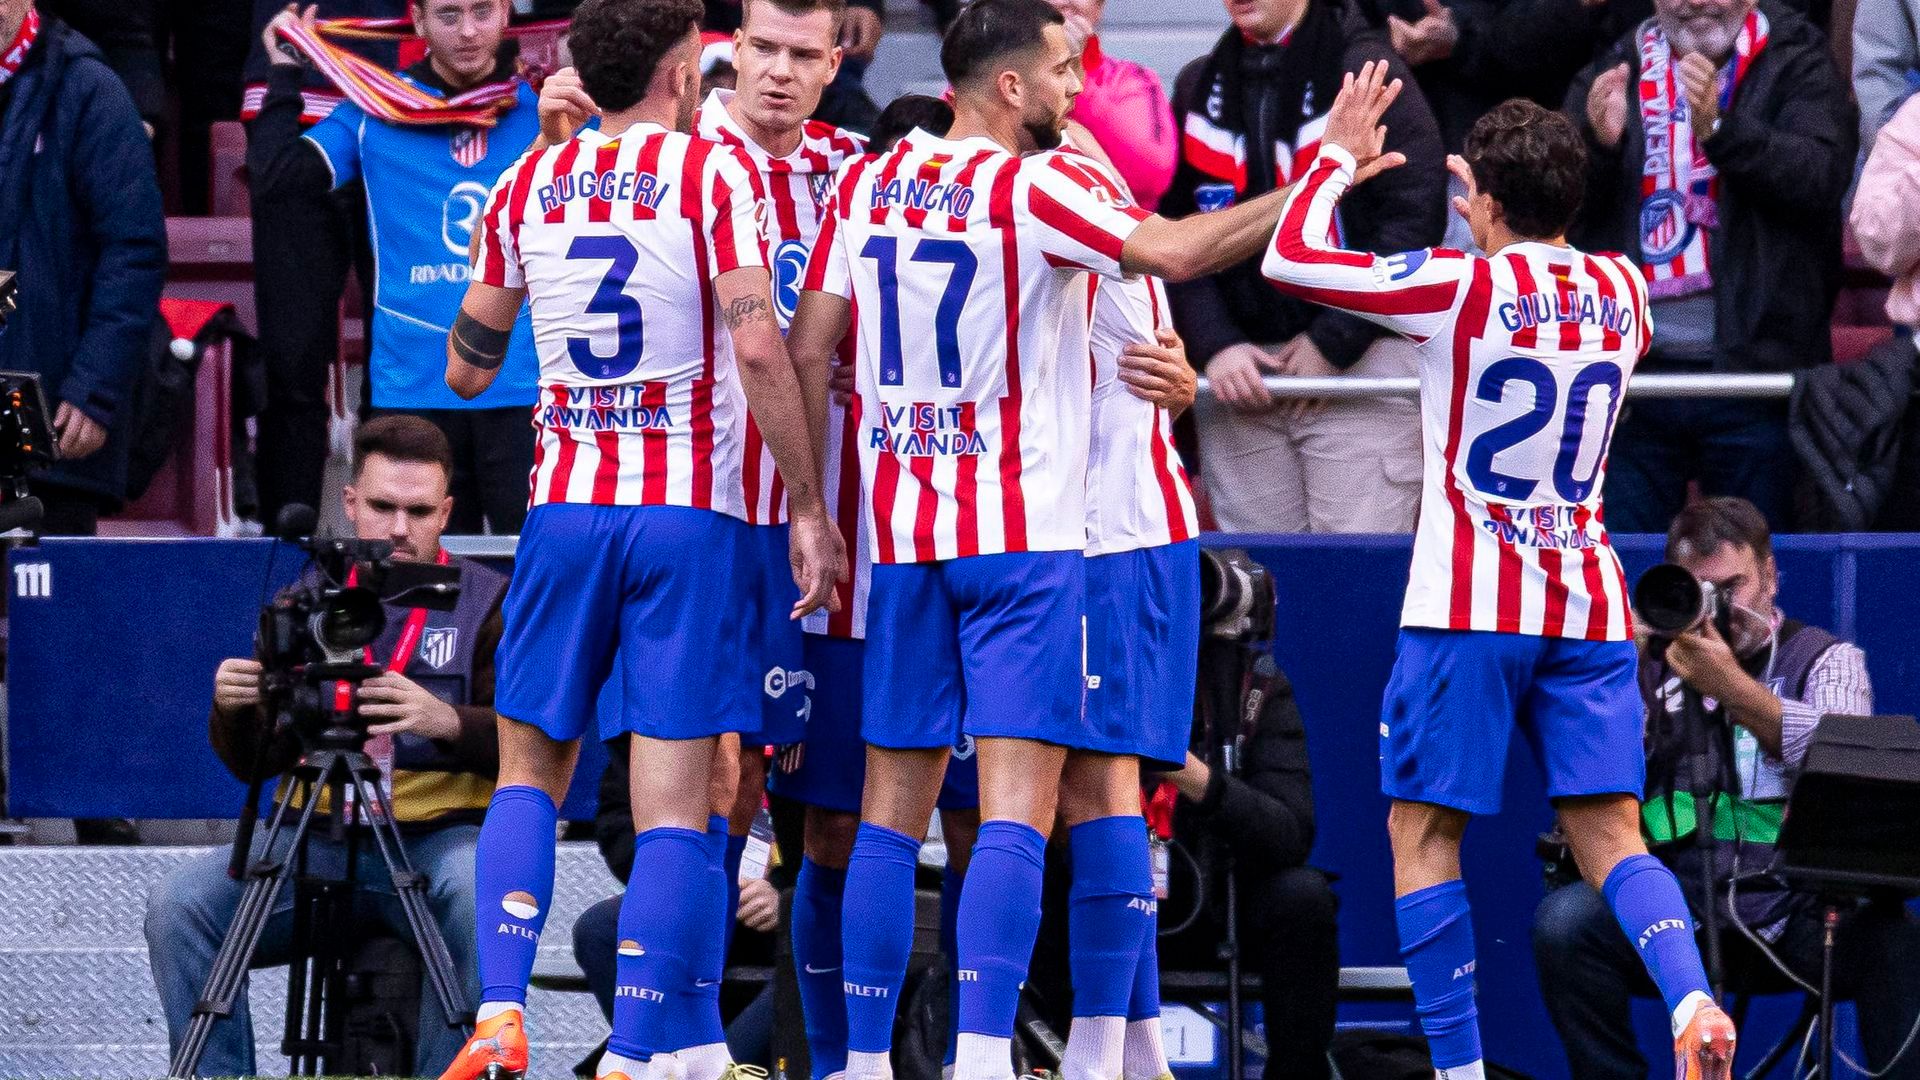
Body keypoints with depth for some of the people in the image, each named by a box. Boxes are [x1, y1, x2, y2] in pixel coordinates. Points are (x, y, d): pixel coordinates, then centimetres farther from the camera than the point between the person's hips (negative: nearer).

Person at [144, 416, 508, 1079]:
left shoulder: (489, 601, 6)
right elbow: (255, 762, 10)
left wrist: (446, 721, -28)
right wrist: (233, 712, -14)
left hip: (441, 834, -3)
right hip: (316, 842, 3)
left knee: (482, 899, -37)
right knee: (178, 907, -21)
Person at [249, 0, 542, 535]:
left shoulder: (548, 105, 7)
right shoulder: (374, 115, 8)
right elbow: (275, 177, 0)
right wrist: (286, 73, 2)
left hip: (526, 386, -1)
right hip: (412, 390, 1)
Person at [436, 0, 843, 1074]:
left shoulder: (526, 185, 9)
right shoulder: (714, 170, -3)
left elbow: (467, 368, 18)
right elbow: (758, 345, -13)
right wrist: (809, 507, -9)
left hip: (566, 507, 3)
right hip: (693, 512, -3)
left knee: (531, 774, 15)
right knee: (673, 803, -3)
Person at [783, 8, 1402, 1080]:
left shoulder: (870, 184, 8)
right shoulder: (1034, 188, -10)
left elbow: (809, 353, 9)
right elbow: (1175, 252, -20)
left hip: (902, 537, 6)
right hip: (1025, 537, -6)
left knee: (894, 809, 10)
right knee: (1019, 805, -9)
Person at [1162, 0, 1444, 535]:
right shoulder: (1199, 87, 13)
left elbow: (1415, 220, -8)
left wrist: (1334, 341, -11)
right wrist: (1213, 344, -4)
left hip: (1360, 369, -5)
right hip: (1238, 373, 5)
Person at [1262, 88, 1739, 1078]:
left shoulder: (1460, 285, -10)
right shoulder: (1623, 290, 6)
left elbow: (1288, 259, -5)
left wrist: (1336, 156, 9)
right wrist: (1507, 207, 36)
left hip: (1469, 606, -5)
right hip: (1588, 605, 5)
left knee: (1422, 833, 4)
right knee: (1610, 837, 2)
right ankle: (1690, 996, -24)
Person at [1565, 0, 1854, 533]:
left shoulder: (1796, 65, 4)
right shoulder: (1613, 75, 11)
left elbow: (1822, 175, -11)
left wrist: (1719, 129, -25)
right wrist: (1597, 143, -16)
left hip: (1752, 369, -2)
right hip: (1631, 371, 2)